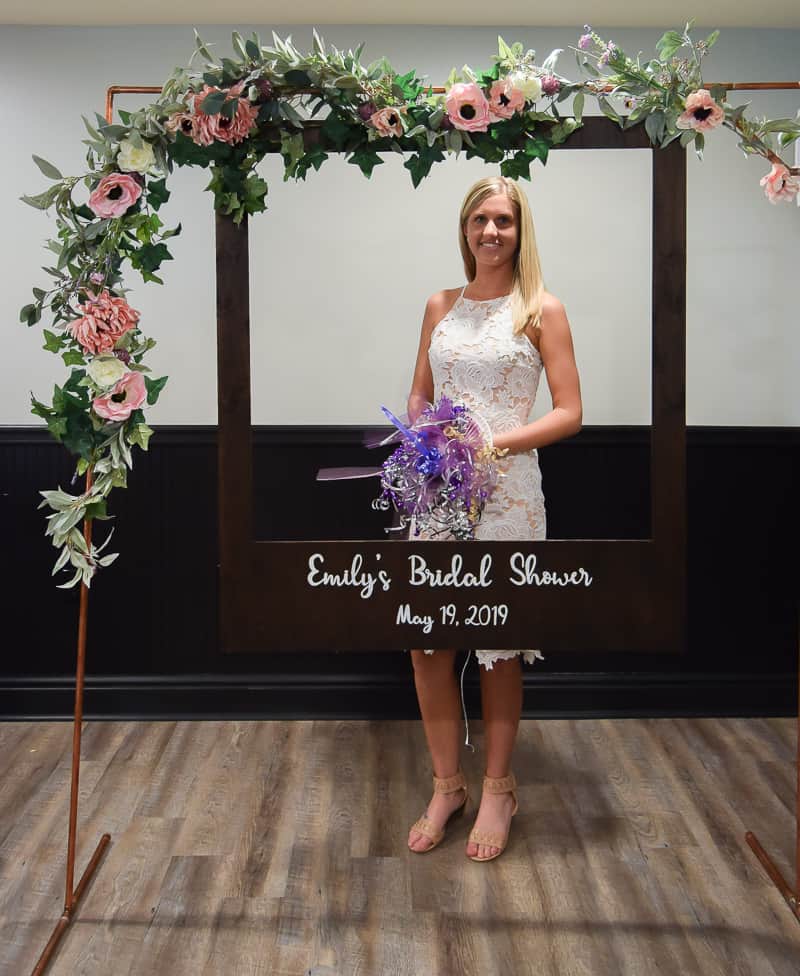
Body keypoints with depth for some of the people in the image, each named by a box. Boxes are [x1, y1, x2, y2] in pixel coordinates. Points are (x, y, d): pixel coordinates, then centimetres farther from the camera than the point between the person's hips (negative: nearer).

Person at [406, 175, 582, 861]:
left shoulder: (542, 311, -2)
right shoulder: (440, 307, 11)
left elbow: (569, 414, -5)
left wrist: (496, 442, -17)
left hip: (506, 492, -4)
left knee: (499, 645, 5)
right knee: (426, 638, 3)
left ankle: (498, 790, 24)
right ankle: (447, 784, 22)